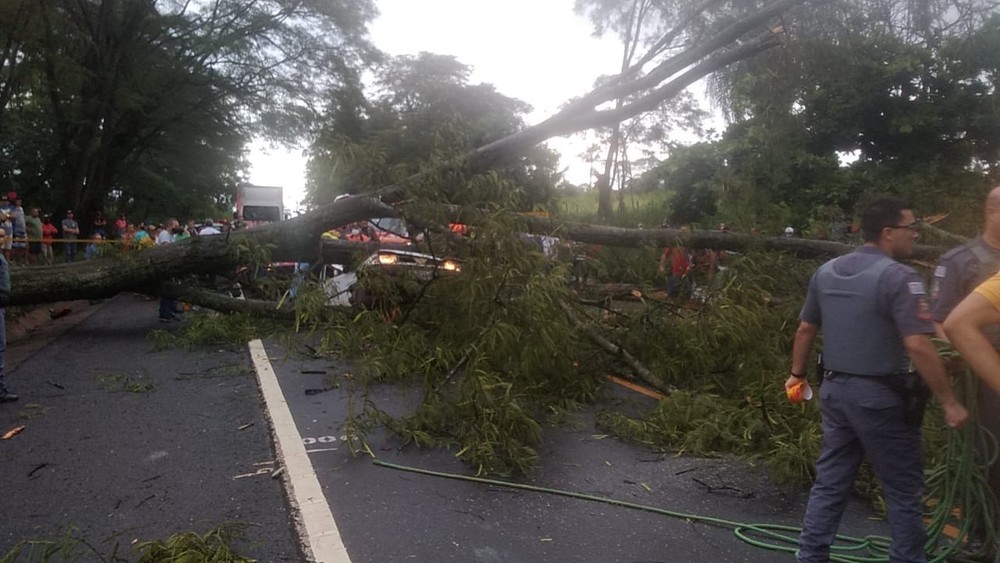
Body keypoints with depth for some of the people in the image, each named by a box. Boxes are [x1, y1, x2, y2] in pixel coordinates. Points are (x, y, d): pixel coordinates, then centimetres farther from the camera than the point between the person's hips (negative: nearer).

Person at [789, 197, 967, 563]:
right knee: (903, 491, 12)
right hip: (880, 395, -6)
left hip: (835, 389, 7)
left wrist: (797, 374, 23)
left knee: (830, 482, 15)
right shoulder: (898, 276, -16)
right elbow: (918, 346, -22)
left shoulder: (826, 272, 6)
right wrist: (948, 402, -14)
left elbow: (805, 330, 12)